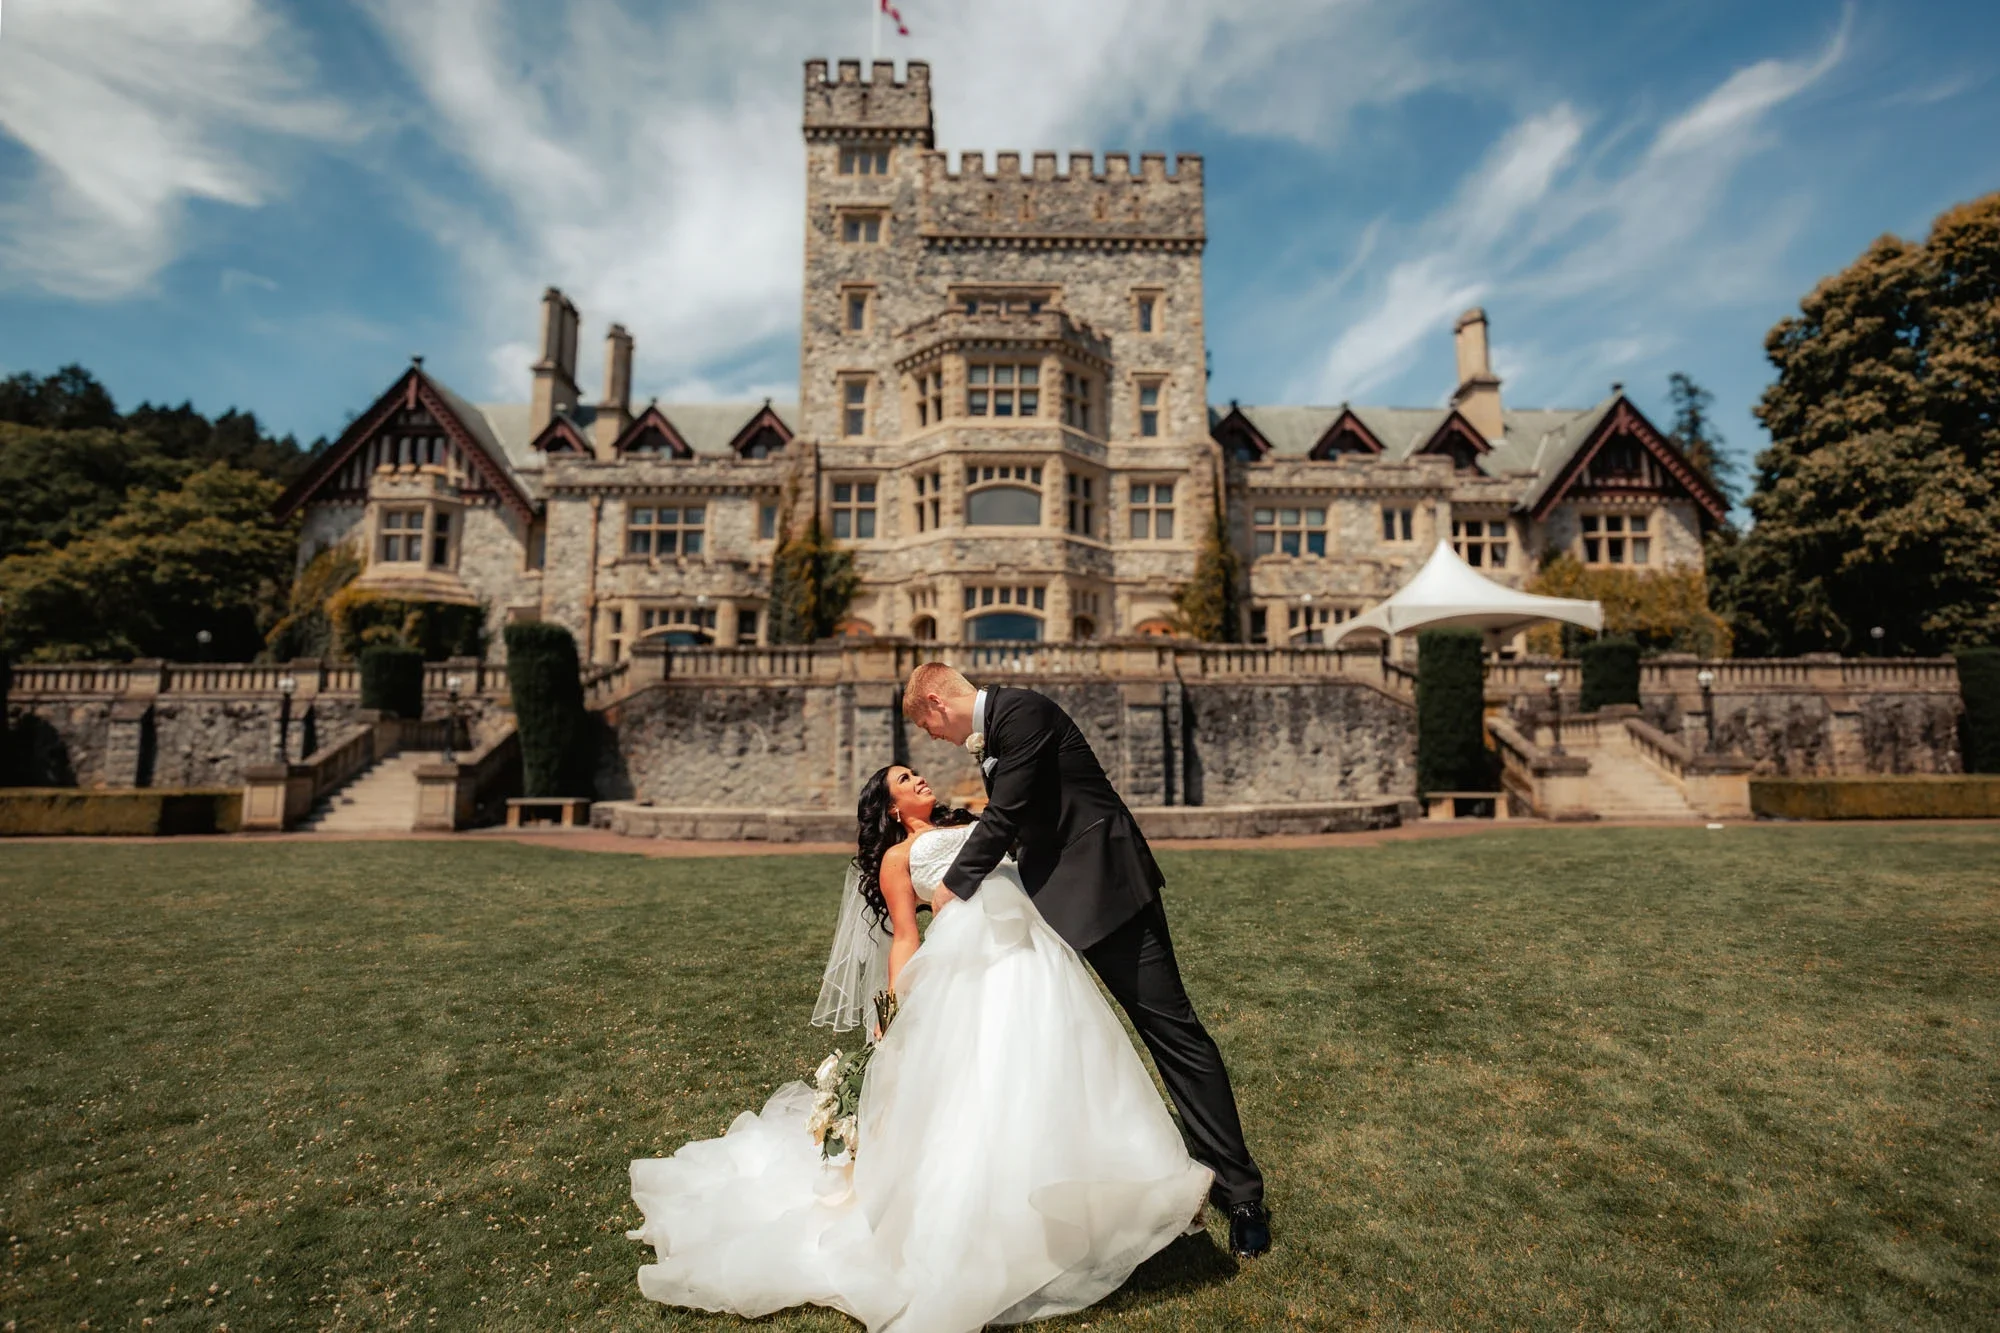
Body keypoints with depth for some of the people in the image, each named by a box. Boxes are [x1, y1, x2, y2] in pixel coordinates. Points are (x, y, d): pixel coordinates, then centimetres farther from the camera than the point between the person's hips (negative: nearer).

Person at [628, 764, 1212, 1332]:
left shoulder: (973, 820, 32)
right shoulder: (898, 856, 17)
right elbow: (904, 940, 9)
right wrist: (900, 1008, -1)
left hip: (1032, 952, 5)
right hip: (968, 960, -4)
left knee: (1047, 1076, -2)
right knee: (972, 1088, -9)